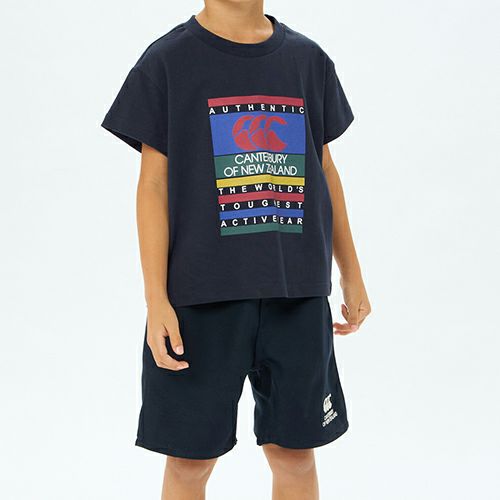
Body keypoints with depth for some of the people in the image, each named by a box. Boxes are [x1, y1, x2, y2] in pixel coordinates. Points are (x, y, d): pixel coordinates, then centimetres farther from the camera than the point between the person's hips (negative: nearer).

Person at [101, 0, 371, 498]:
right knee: (191, 459, 5)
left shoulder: (309, 60, 9)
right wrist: (156, 300, -9)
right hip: (201, 291, -3)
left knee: (295, 453, 10)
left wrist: (351, 275, 16)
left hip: (297, 290, 3)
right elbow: (154, 185, -3)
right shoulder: (167, 61, -1)